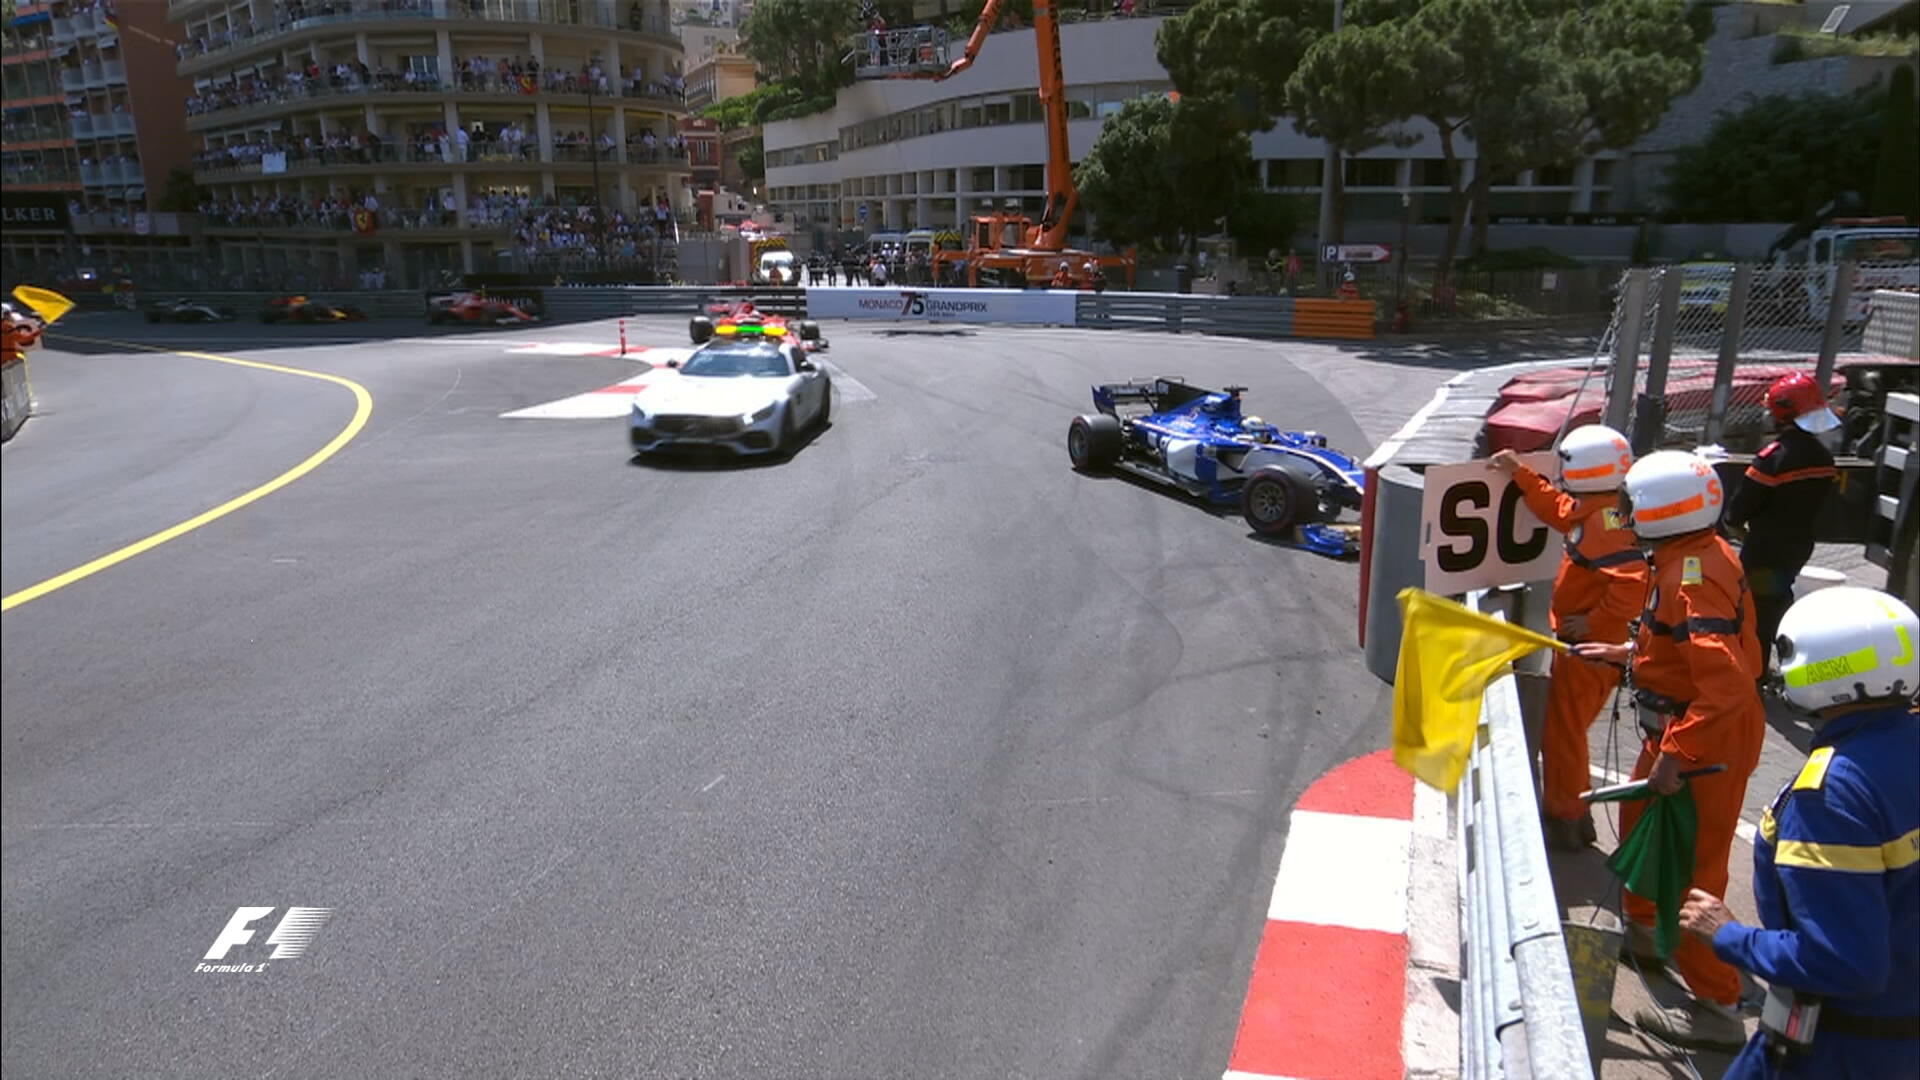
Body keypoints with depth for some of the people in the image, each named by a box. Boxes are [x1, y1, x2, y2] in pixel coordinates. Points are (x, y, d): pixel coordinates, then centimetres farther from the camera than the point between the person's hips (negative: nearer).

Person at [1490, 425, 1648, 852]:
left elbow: (1632, 584, -37)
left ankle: (1563, 820, 18)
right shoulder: (1595, 512, 5)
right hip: (1581, 644, 10)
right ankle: (1572, 813, 35)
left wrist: (1593, 623, -26)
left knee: (1563, 732, 3)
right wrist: (1520, 474, 23)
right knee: (1567, 728, 22)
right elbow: (1559, 511, 26)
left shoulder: (1607, 519, -26)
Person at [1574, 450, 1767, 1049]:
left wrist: (1676, 755, -32)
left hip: (1706, 739, -11)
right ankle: (1643, 929, 48)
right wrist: (1626, 652, 23)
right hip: (1682, 728, 11)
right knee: (1642, 822, 27)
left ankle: (1717, 1007, 14)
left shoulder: (1691, 578, -27)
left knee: (1691, 868, 0)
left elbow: (1725, 683, -34)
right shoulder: (1700, 554, 4)